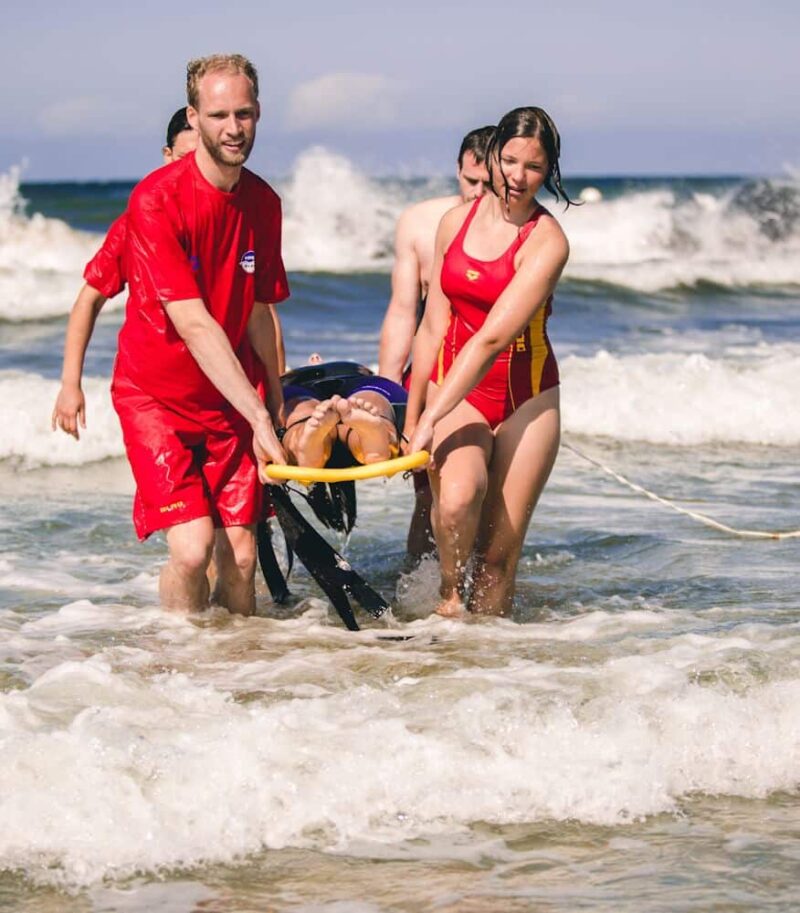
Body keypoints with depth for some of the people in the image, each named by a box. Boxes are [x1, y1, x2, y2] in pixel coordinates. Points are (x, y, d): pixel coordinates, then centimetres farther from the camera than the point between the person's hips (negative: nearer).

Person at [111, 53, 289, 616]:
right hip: (156, 394, -5)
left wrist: (276, 402, 11)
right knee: (192, 546, -16)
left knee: (241, 551, -1)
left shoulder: (264, 204, 2)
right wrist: (257, 415, -26)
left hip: (229, 396, 5)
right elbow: (192, 324, -23)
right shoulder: (157, 200, -18)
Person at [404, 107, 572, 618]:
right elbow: (434, 328, 9)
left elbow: (493, 337, -20)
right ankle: (449, 596, -4)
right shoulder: (457, 222, 4)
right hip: (454, 387, 2)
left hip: (525, 395, -2)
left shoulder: (547, 241, -12)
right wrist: (410, 418, 9)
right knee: (458, 495, -28)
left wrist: (432, 418, -26)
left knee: (499, 551, -4)